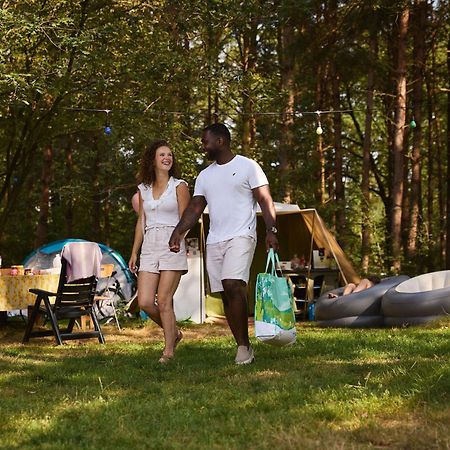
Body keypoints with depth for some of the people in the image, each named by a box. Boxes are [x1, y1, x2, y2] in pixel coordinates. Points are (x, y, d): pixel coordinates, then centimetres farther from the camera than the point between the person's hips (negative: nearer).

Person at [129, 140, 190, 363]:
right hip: (149, 247, 4)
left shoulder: (179, 186, 3)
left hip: (172, 246, -4)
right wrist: (134, 252, 15)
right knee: (144, 302, -5)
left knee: (164, 300, -9)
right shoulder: (144, 189, 15)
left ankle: (169, 350, 2)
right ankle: (173, 332, 20)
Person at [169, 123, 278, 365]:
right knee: (226, 295, 4)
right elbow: (194, 208, 12)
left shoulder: (247, 166, 0)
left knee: (233, 286, -23)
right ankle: (244, 348, 10)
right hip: (214, 241, 7)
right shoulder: (204, 176, 17)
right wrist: (179, 231, -3)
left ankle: (244, 346, -16)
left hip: (241, 236, -6)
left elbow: (265, 200, -5)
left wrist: (271, 230, -17)